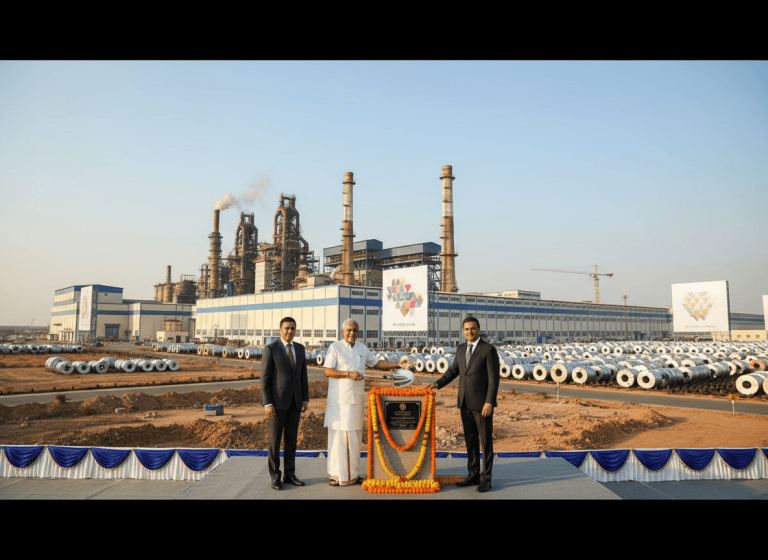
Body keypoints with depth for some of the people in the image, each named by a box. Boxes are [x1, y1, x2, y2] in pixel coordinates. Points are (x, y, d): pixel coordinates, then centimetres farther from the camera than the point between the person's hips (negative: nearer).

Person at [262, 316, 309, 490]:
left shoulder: (299, 348, 8)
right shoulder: (270, 349, -10)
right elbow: (265, 378, -11)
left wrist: (305, 399, 6)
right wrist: (267, 404, -15)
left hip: (294, 401, 5)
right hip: (277, 401, -5)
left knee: (291, 439, 10)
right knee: (275, 440, 2)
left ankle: (289, 474, 20)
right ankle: (275, 477, 15)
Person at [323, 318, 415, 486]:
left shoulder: (362, 349, 12)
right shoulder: (335, 347, -3)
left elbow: (377, 363, 16)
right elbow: (328, 372, -9)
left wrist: (399, 364, 7)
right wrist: (348, 374, -19)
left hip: (357, 399, 5)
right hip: (339, 400, -5)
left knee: (354, 436, 9)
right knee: (338, 436, -1)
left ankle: (352, 474, 19)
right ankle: (336, 474, 10)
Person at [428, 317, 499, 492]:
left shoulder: (489, 350, -10)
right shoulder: (461, 349, 10)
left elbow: (494, 378, -13)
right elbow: (454, 370, 17)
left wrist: (489, 402, -18)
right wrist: (438, 383, 3)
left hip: (482, 403, -6)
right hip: (465, 403, 6)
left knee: (486, 441, 4)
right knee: (470, 440, 12)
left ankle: (486, 478, 14)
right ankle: (473, 475, 23)